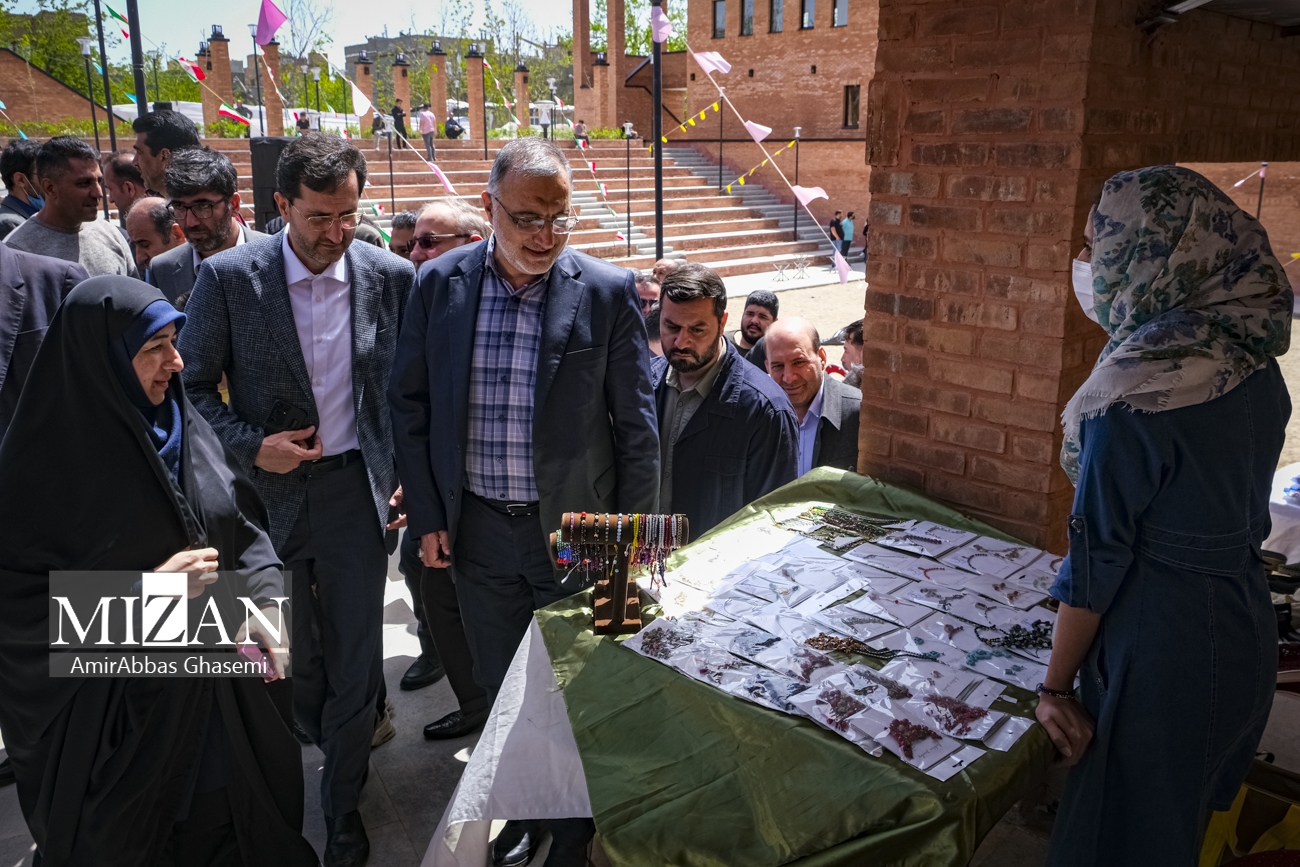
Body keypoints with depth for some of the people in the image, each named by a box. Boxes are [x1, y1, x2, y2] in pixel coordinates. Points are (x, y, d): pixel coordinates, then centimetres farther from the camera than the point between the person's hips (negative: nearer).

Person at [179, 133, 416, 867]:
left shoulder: (390, 276, -5)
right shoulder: (228, 277, -10)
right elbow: (193, 385, -2)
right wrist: (251, 446, -15)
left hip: (356, 486, 0)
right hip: (268, 491, 0)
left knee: (355, 652, 7)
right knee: (291, 650, 18)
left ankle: (343, 805, 27)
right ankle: (326, 734, 49)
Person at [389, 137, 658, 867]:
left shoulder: (608, 292, -10)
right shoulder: (440, 282, -3)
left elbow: (637, 426, -5)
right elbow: (412, 404, 4)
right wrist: (428, 515, 3)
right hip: (477, 529, 3)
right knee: (503, 687, 19)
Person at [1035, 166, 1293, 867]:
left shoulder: (1137, 392, -25)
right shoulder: (1254, 363, 0)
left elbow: (1097, 555, -20)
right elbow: (1241, 512, 9)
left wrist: (1056, 686, -11)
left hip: (1163, 653, -8)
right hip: (1248, 638, 8)